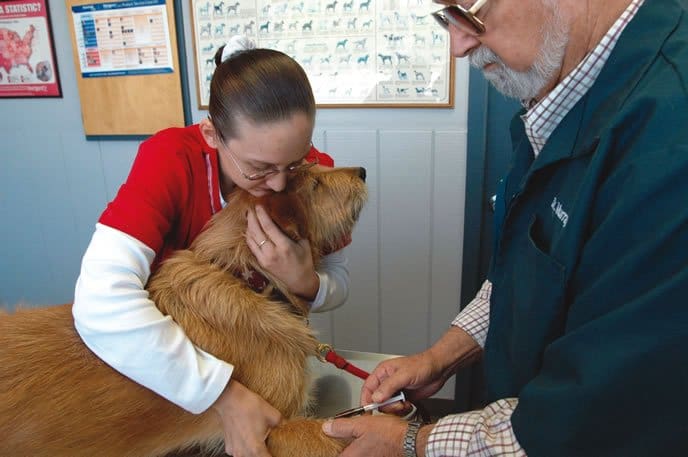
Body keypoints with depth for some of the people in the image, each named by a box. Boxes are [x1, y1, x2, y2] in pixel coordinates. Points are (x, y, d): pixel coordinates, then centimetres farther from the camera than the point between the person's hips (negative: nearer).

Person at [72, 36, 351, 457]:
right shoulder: (171, 158, -31)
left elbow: (338, 286, -12)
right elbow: (101, 302, -40)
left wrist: (305, 283, -34)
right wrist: (226, 394, -41)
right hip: (170, 340, -2)